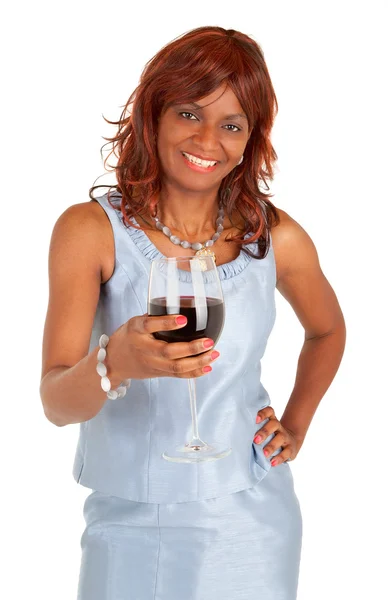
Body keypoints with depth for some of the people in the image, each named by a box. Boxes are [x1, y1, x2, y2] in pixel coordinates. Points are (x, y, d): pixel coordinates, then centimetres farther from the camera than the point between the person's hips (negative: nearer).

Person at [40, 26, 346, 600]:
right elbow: (56, 402, -17)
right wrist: (114, 362, -36)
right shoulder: (91, 229, -10)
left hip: (249, 518, 2)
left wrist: (295, 427, 7)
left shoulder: (276, 238, -3)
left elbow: (327, 332, 17)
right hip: (129, 523, -1)